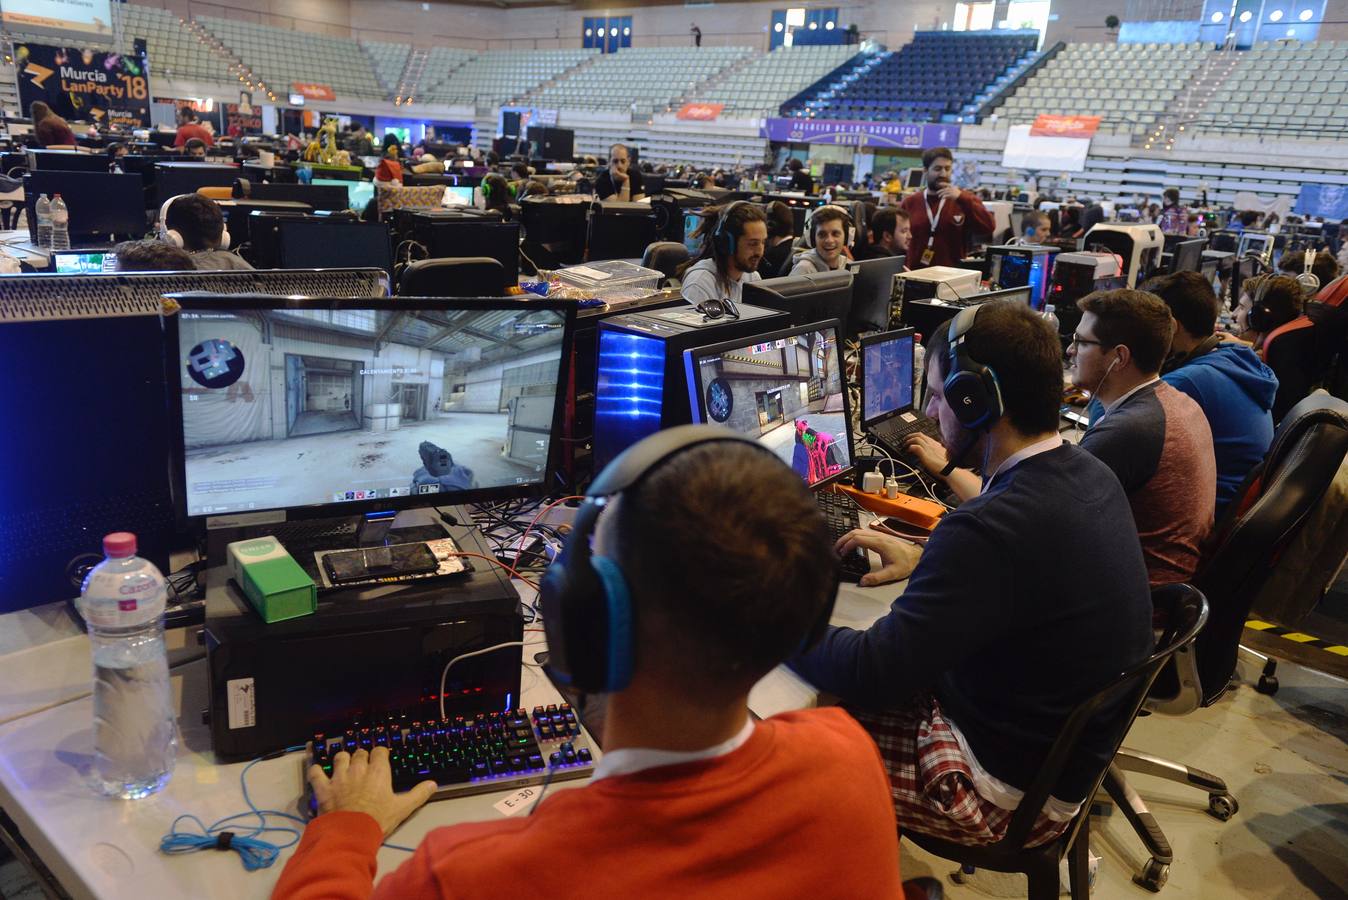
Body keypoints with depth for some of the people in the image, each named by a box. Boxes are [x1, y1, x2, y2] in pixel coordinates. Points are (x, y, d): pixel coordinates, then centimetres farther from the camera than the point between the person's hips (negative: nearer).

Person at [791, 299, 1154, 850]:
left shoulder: (992, 529, -34)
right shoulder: (1087, 474, -4)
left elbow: (872, 673, -30)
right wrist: (925, 562, 7)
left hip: (1013, 792, -9)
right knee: (839, 695, 16)